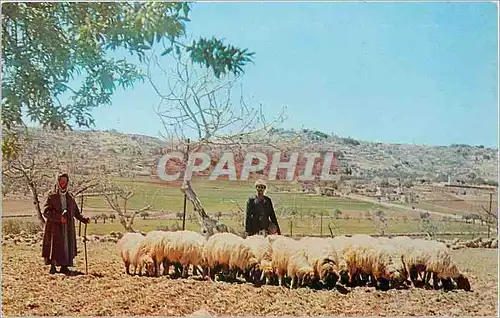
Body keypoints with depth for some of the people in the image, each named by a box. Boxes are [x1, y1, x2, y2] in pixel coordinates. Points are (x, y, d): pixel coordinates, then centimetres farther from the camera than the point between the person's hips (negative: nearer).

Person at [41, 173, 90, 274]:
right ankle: (52, 266, 0)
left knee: (68, 245, 1)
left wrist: (84, 219, 0)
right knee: (55, 246, -7)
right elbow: (46, 212, -8)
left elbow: (76, 212, 17)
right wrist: (59, 217, -20)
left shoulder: (70, 198, 15)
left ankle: (64, 266, 7)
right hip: (55, 227, -4)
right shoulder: (52, 196, 1)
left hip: (68, 227, 4)